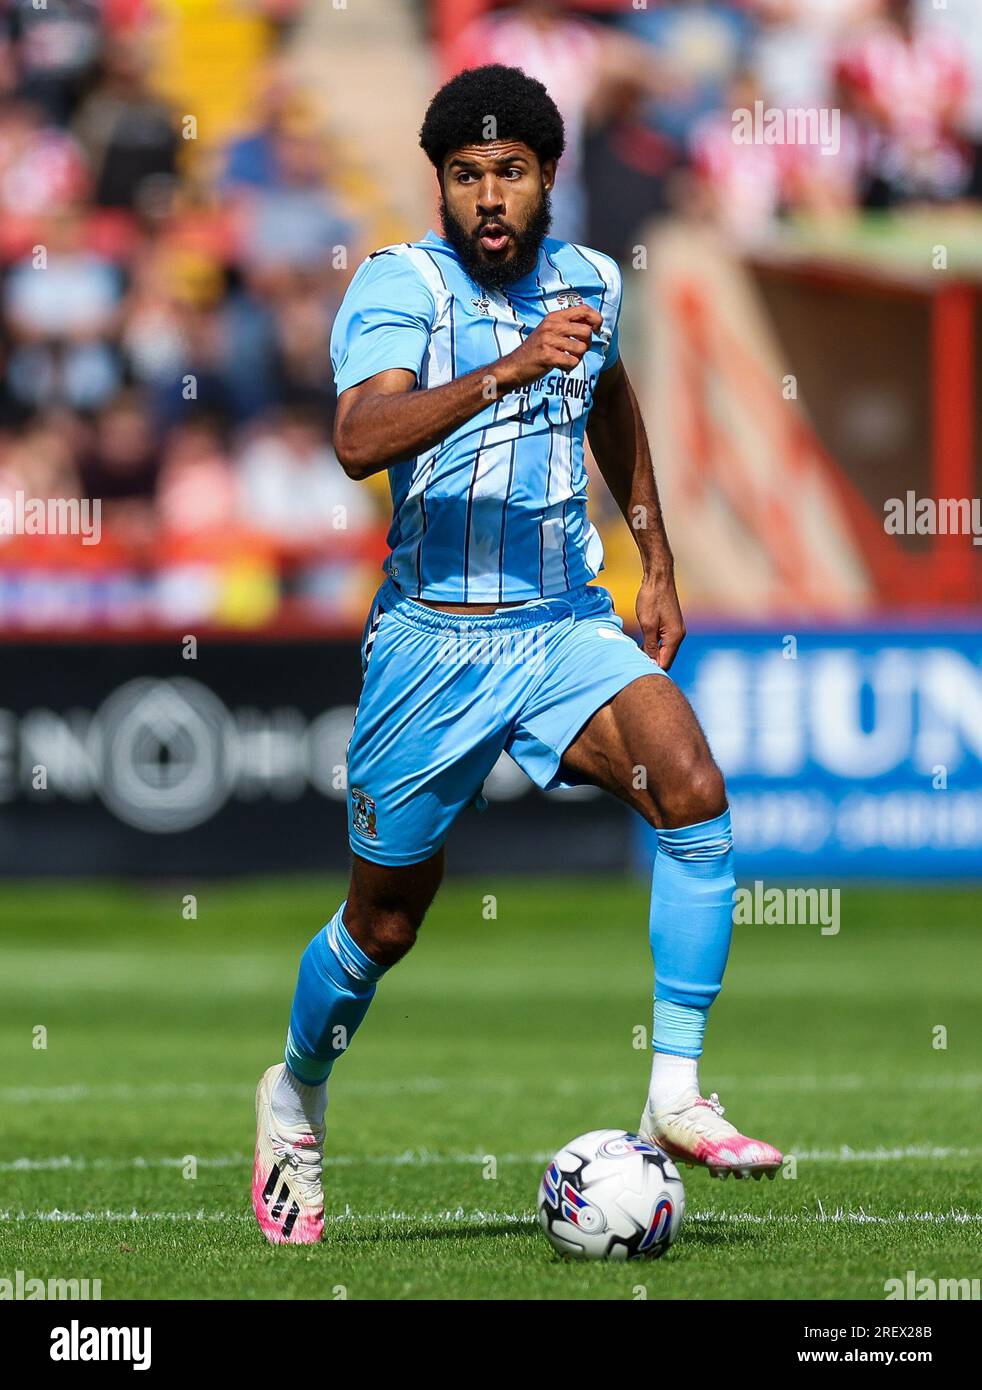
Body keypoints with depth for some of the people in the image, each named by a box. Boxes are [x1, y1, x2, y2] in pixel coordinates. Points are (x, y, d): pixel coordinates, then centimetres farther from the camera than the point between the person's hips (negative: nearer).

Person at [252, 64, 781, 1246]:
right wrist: (507, 369, -41)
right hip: (431, 638, -3)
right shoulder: (398, 284, -12)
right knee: (385, 920, 8)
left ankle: (676, 1097, -21)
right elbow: (359, 441, -31)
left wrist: (657, 563, 26)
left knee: (693, 793, -23)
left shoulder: (586, 281, 4)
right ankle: (295, 1097, 37)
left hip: (567, 626, 3)